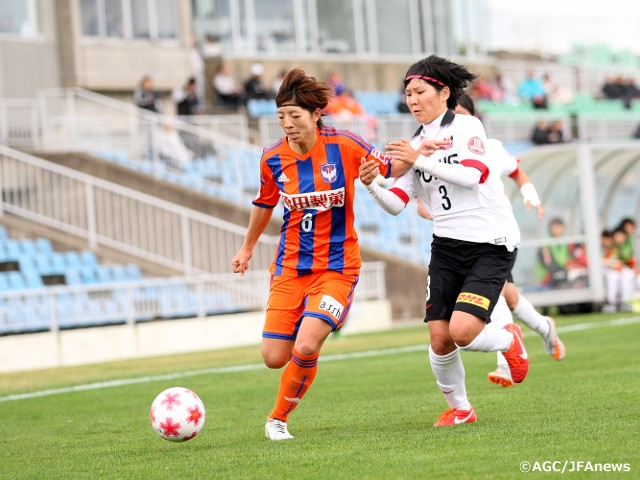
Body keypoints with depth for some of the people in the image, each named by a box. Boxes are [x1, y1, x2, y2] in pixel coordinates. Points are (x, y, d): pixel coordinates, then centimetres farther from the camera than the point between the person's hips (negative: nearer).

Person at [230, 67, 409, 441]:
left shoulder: (343, 146, -11)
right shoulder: (273, 159, -2)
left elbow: (389, 169, 3)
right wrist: (248, 248, 30)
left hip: (337, 266, -3)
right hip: (290, 267, 3)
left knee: (306, 348, -21)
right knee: (274, 358, -6)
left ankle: (279, 418, 5)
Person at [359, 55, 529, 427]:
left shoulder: (466, 126, -5)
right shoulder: (416, 145, 11)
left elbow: (473, 174, -22)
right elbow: (396, 204, 4)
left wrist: (420, 160, -23)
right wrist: (372, 184, -15)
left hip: (492, 244, -6)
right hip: (447, 246, 6)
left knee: (462, 331, -20)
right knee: (440, 338, -4)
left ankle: (509, 339, 14)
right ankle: (459, 408, 19)